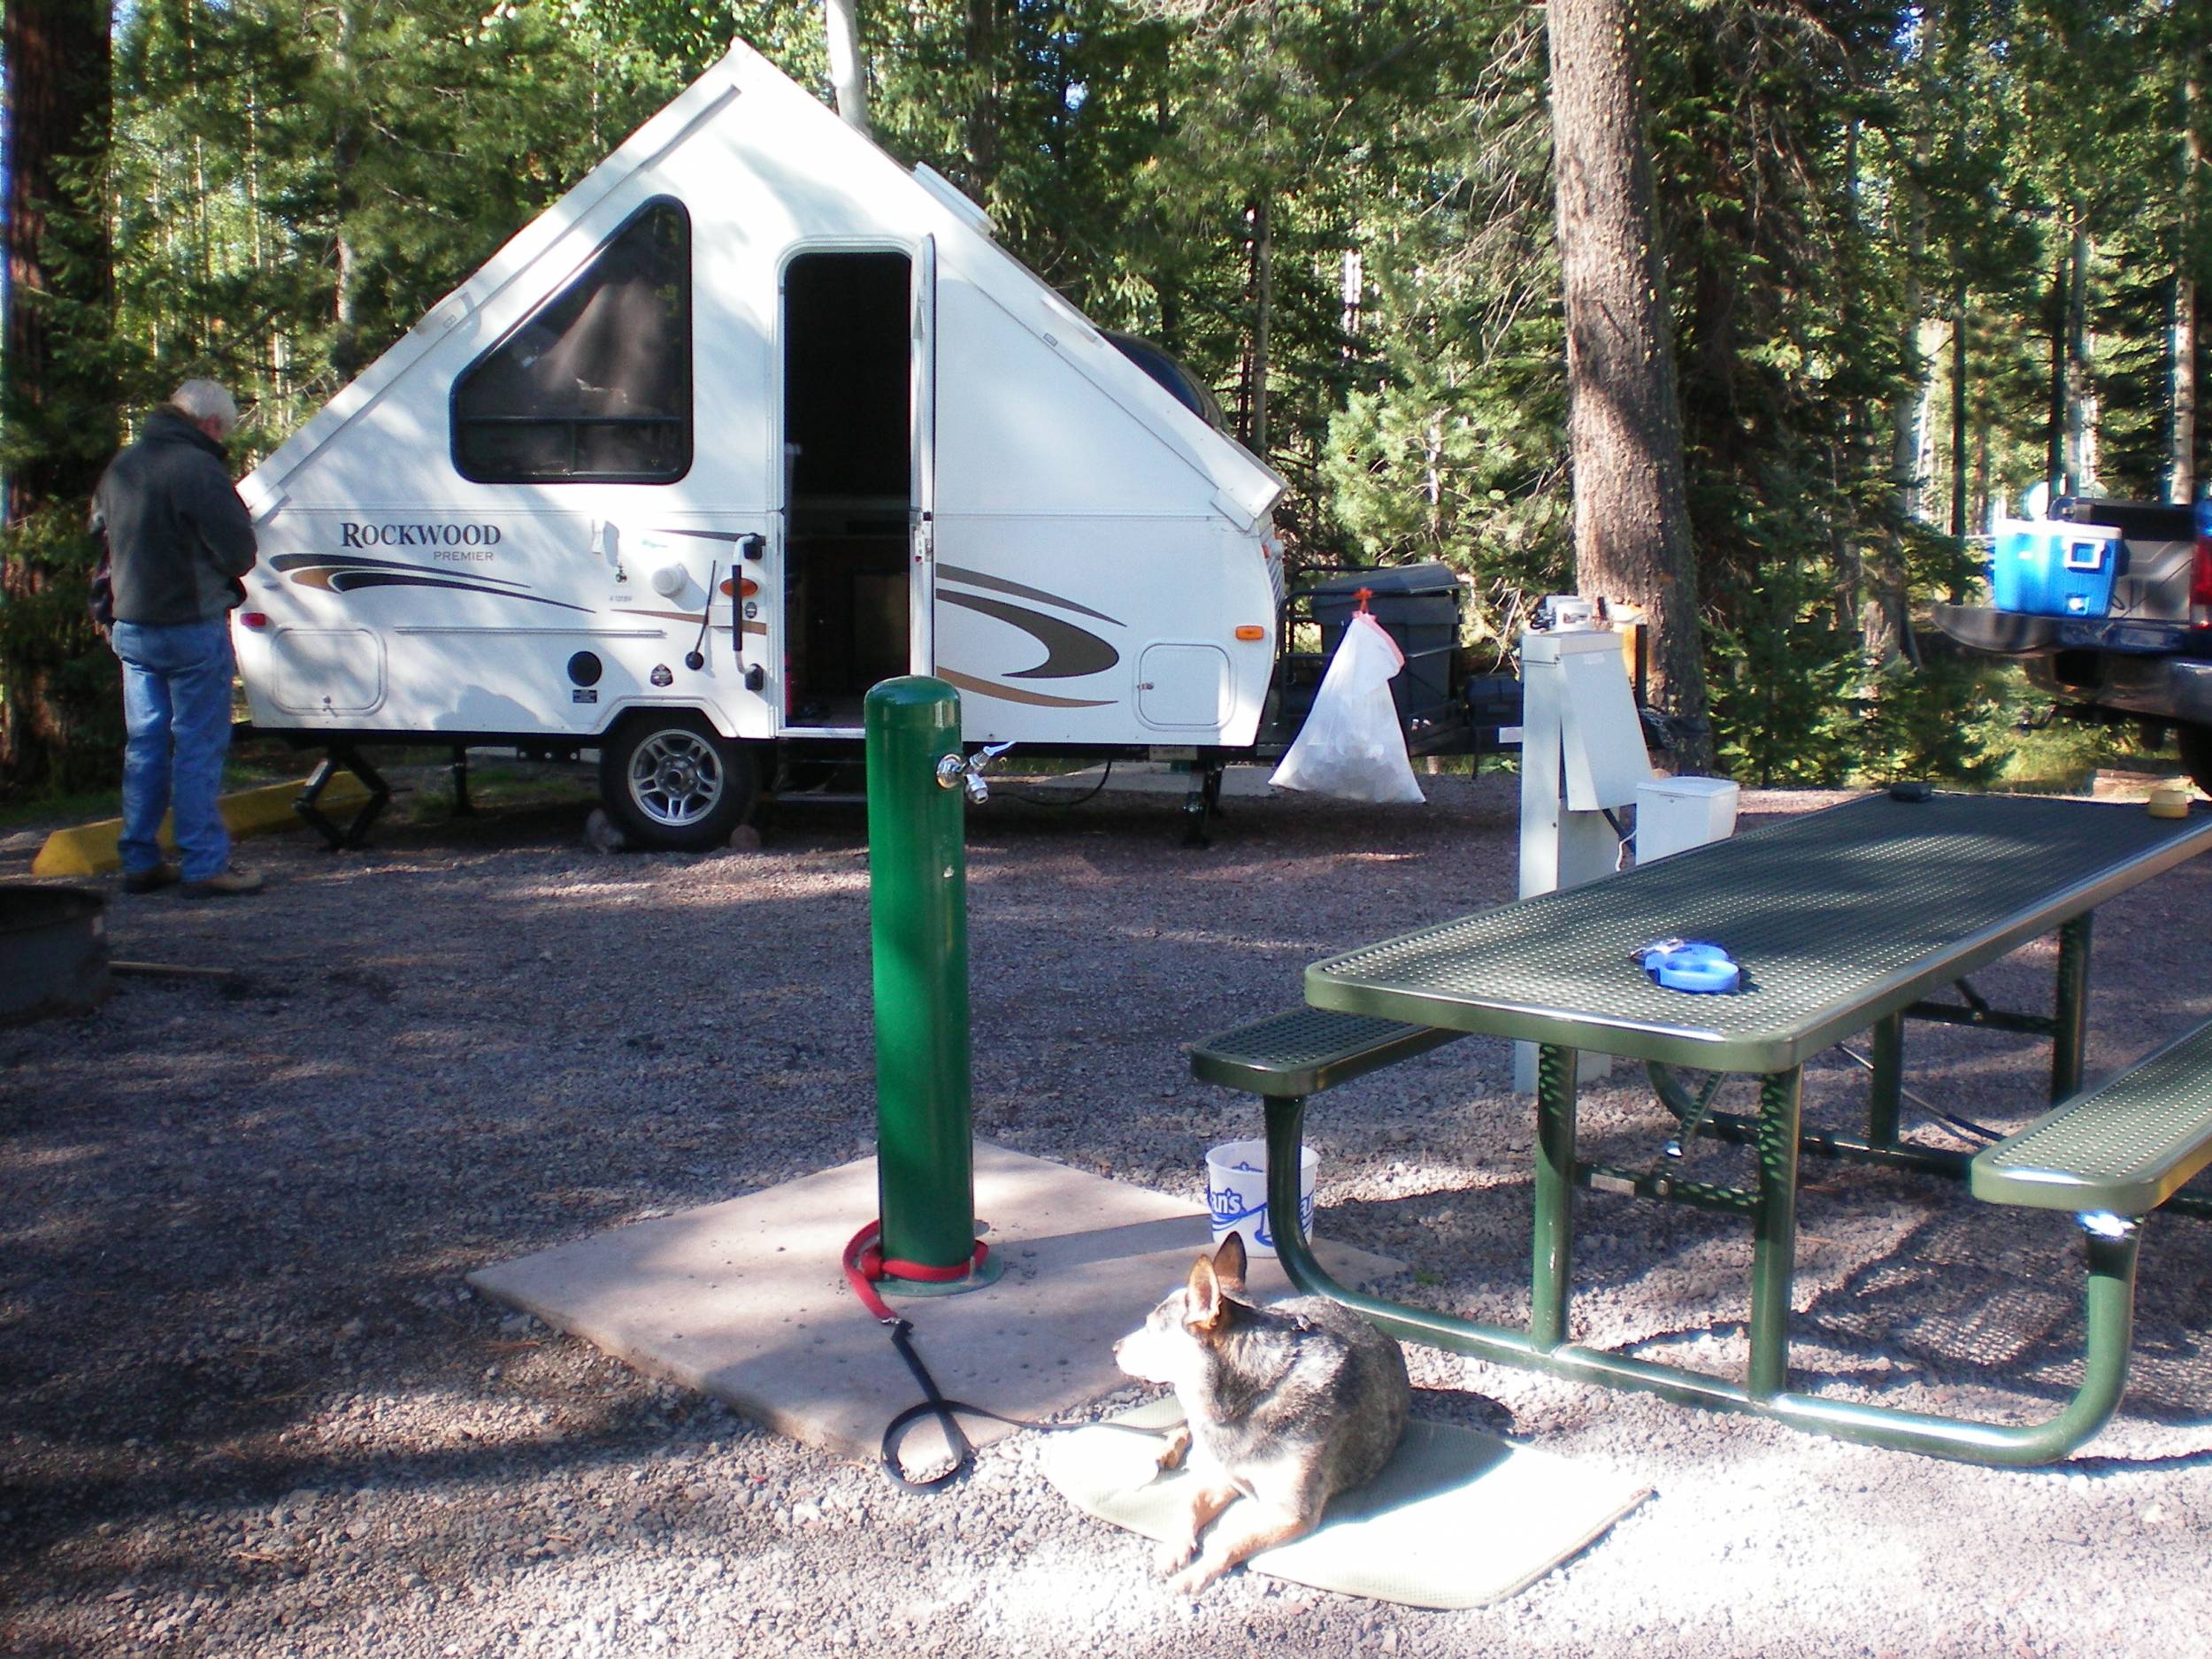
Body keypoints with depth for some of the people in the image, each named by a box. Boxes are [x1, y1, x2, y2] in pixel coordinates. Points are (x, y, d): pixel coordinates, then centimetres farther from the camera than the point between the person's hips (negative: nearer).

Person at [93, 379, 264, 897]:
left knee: (145, 746, 14)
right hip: (192, 628, -8)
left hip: (131, 627, 8)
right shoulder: (199, 469, -17)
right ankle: (204, 865, -2)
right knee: (199, 748, -3)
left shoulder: (122, 466, 10)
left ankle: (140, 861, 19)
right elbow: (239, 553, -16)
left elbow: (99, 530, 24)